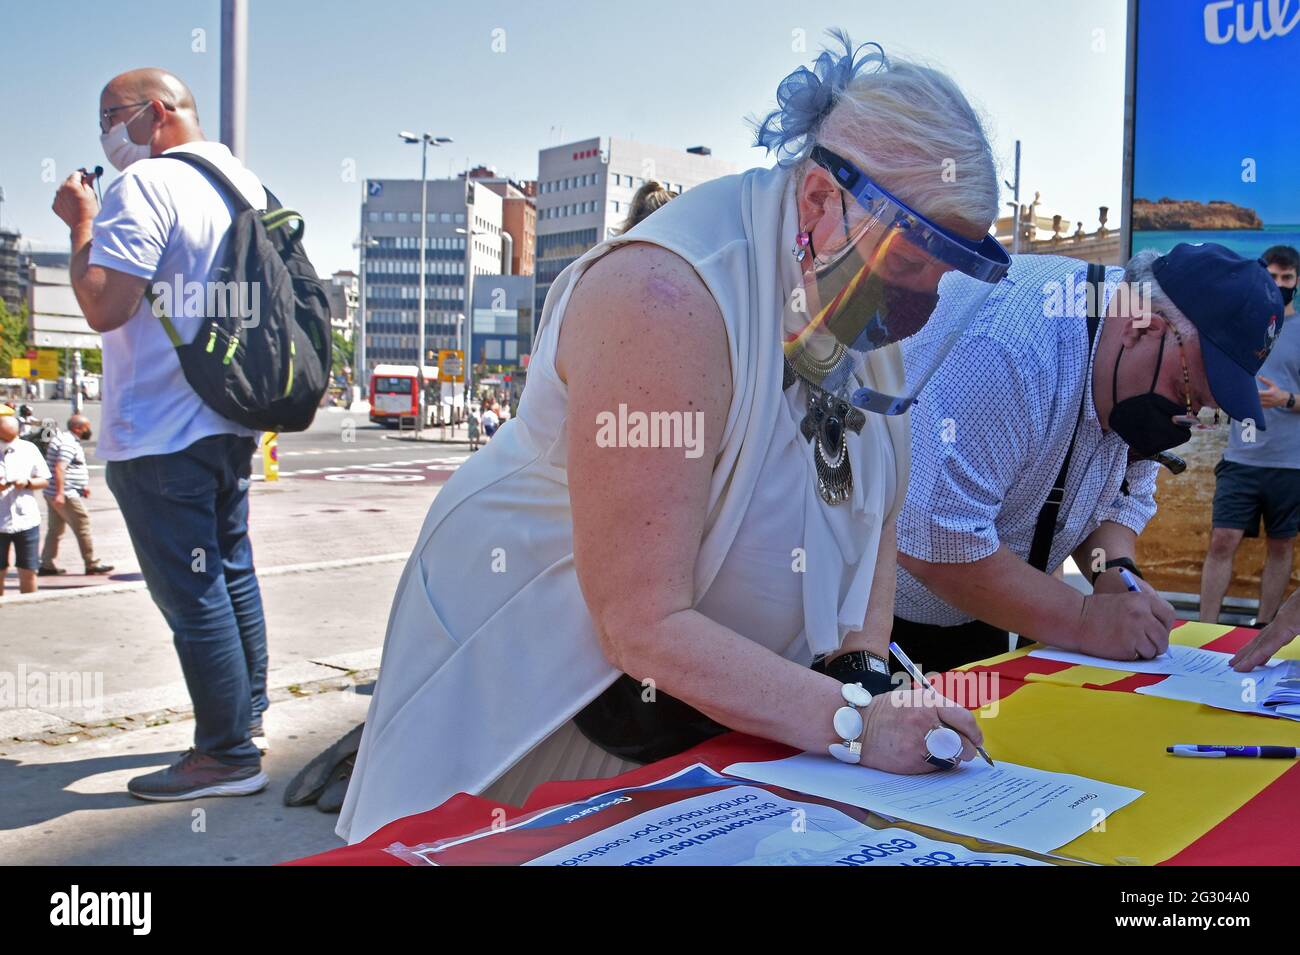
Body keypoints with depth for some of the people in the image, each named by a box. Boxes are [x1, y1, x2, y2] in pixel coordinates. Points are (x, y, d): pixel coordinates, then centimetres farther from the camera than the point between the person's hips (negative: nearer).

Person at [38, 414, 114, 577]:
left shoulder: (65, 439, 18)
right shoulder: (69, 443, -16)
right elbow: (59, 468, -26)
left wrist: (83, 486, 25)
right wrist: (60, 493, -31)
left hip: (53, 494, 10)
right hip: (65, 495, -10)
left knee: (55, 529, 12)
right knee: (83, 527, -3)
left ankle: (46, 565, 12)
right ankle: (92, 564, 2)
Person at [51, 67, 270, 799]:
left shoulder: (146, 185, -14)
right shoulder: (246, 184, 12)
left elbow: (106, 305, -21)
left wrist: (82, 225, -8)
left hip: (158, 435, -9)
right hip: (230, 423, 9)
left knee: (191, 595, -3)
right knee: (232, 571, 18)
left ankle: (229, 756, 4)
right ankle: (247, 712, 31)